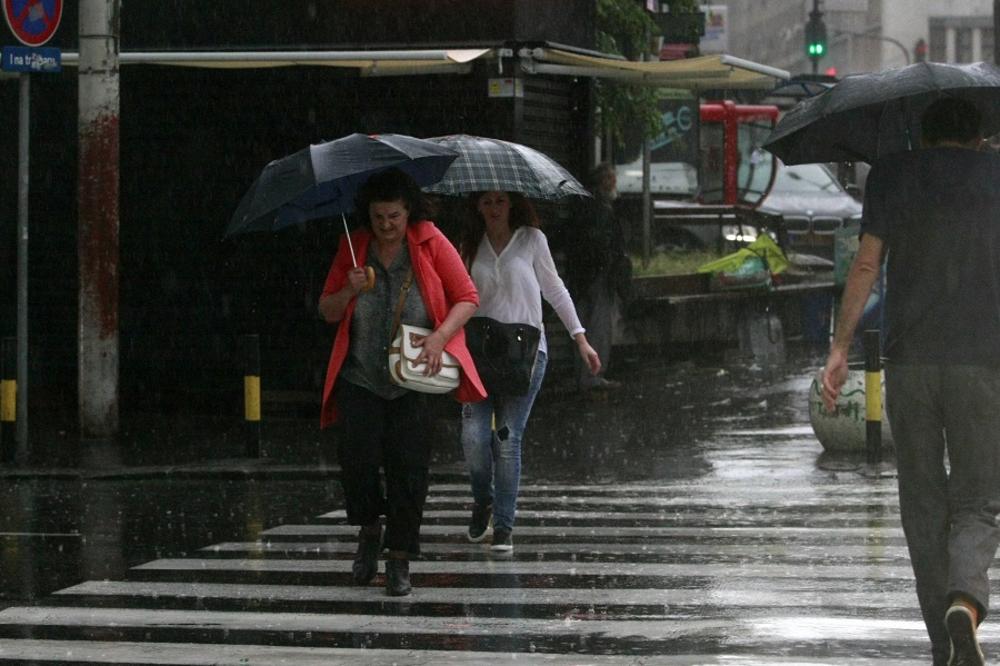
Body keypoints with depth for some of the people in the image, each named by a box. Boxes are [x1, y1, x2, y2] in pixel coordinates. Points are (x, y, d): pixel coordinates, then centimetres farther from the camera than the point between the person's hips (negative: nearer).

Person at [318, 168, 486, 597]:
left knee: (408, 466, -4)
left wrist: (440, 336, -16)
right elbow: (327, 312, 11)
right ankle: (369, 530, 19)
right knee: (356, 458, -10)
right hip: (360, 378, 2)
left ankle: (400, 560, 6)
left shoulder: (430, 243, 0)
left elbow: (468, 298, 1)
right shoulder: (354, 248, 7)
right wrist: (349, 292, -11)